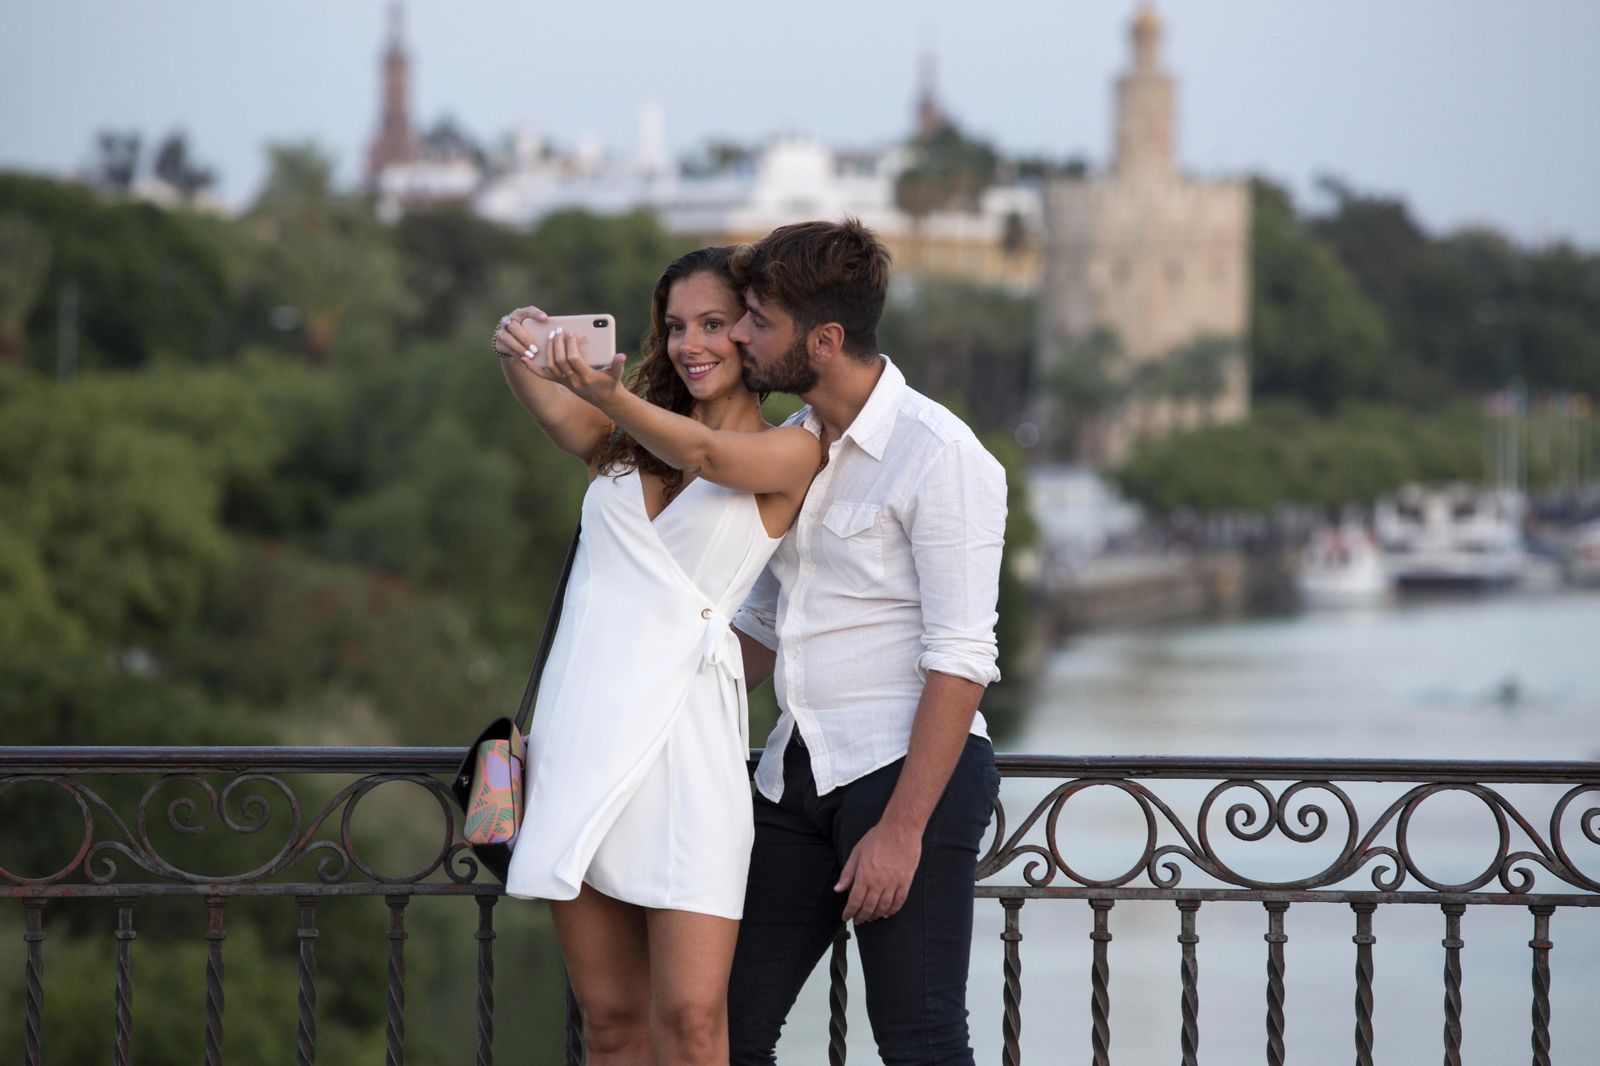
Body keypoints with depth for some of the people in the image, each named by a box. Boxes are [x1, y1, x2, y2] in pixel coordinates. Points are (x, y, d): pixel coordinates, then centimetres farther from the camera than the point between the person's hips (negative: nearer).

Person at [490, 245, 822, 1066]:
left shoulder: (790, 452, 4)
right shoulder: (624, 441, 17)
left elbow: (707, 455, -17)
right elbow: (558, 415, -5)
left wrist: (602, 390, -36)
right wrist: (524, 359, -29)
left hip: (683, 733, -4)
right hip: (580, 725, 4)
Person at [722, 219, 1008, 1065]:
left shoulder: (939, 456, -12)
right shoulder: (788, 448, 14)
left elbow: (960, 661, -16)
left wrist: (901, 829, -20)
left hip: (912, 770, -8)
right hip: (798, 774, 8)